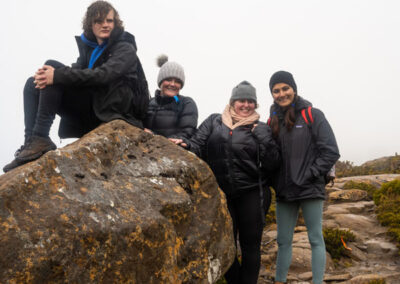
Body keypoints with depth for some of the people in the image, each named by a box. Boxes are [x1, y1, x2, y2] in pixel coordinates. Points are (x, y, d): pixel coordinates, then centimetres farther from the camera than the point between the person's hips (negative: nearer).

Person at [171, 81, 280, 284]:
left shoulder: (260, 129, 5)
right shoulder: (214, 121, 7)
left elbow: (272, 164, 0)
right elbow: (197, 143, -2)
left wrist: (264, 139, -11)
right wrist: (185, 145, -23)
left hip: (252, 193, -1)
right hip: (222, 194, 1)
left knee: (250, 245, 6)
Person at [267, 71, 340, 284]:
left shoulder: (312, 115, -3)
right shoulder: (273, 120, 10)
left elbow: (331, 152, -7)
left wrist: (308, 175, -12)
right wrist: (274, 181, 1)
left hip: (310, 189, -4)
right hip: (284, 192, 5)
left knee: (315, 238, 2)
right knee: (283, 241, 10)